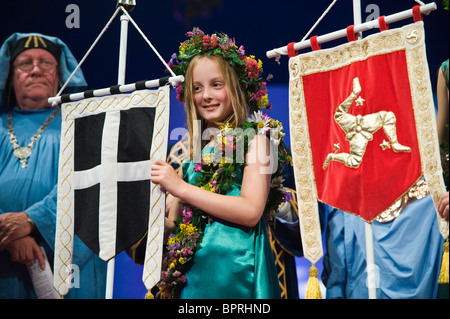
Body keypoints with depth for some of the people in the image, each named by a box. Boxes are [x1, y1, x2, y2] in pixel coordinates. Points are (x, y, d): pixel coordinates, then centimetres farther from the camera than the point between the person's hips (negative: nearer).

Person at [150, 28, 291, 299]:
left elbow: (251, 211, -15)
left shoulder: (254, 136, -2)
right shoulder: (194, 147, 13)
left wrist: (181, 187, -14)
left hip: (232, 264, -5)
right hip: (190, 268, 5)